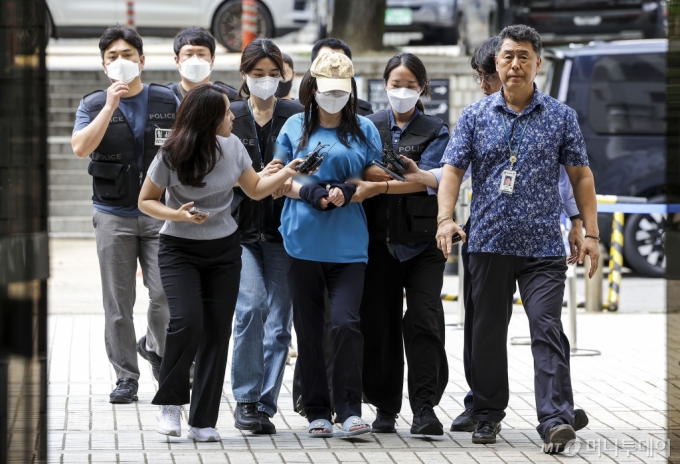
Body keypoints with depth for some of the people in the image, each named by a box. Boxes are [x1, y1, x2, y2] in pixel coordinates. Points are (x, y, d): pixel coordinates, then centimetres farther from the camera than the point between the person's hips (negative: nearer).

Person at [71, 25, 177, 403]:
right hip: (114, 216, 0)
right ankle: (126, 376, 11)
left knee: (166, 293, -9)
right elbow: (81, 148, -14)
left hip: (160, 214, 0)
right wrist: (111, 106, -19)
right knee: (119, 303, 2)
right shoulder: (94, 105, 3)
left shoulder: (167, 102, 5)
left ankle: (155, 347, 20)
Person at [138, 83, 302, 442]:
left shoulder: (232, 146, -2)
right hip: (179, 250, -4)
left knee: (217, 332, 0)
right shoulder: (172, 155, -15)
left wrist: (286, 173, -7)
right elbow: (145, 201, -4)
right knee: (187, 322, -22)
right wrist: (177, 215, -21)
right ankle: (170, 401, 0)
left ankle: (203, 422, 6)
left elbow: (255, 189, 9)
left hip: (223, 250, 4)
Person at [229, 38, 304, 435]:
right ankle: (246, 399, -7)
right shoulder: (229, 118, 7)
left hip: (283, 231, 1)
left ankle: (265, 406, 8)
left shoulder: (297, 116, 5)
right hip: (241, 229, -1)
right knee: (252, 304, -19)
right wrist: (257, 179, -15)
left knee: (279, 322, 0)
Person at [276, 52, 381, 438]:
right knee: (309, 329, 5)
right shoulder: (295, 127, 9)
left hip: (348, 243, -1)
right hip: (303, 242, 1)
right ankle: (317, 412, 13)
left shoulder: (363, 129, 8)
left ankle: (350, 410, -9)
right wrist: (310, 193, -12)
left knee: (346, 322, -14)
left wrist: (347, 194, -12)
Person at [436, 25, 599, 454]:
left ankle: (556, 421, -17)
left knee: (548, 330, -12)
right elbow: (453, 170, 0)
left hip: (543, 246, -2)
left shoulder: (561, 117, 6)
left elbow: (581, 176, 7)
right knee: (488, 333, 9)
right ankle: (489, 415, 22)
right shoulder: (475, 117, 6)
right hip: (488, 244, 2)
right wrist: (446, 218, -16)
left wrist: (591, 232, 0)